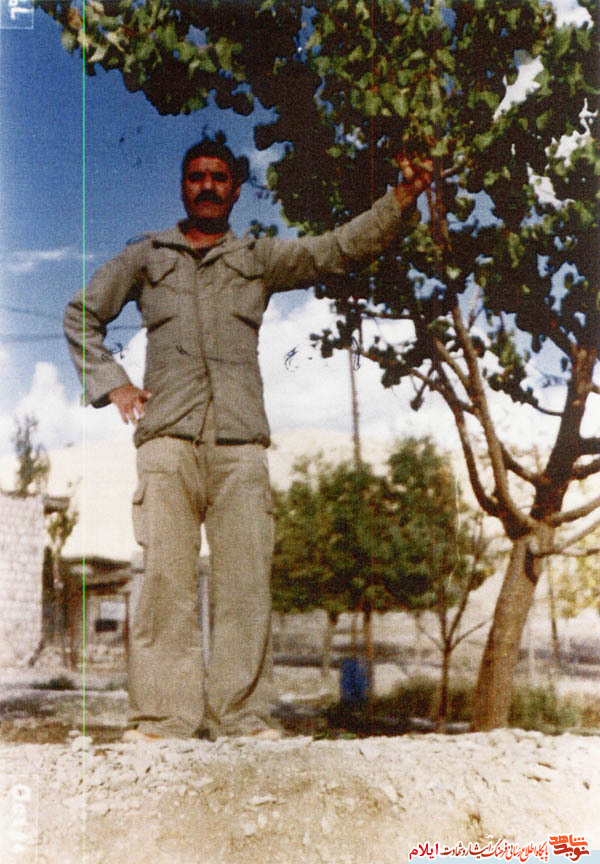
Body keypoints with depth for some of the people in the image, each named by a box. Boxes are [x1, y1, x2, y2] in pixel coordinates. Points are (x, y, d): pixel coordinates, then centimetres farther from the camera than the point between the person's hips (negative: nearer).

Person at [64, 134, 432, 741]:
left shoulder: (261, 257, 21)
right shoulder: (146, 256, 21)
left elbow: (339, 248, 11)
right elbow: (81, 314, 26)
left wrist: (400, 201, -3)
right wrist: (111, 383, 12)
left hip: (240, 440, 1)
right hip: (167, 435, 0)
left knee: (245, 574, -6)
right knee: (165, 572, -8)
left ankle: (240, 712, -2)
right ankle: (164, 714, -5)